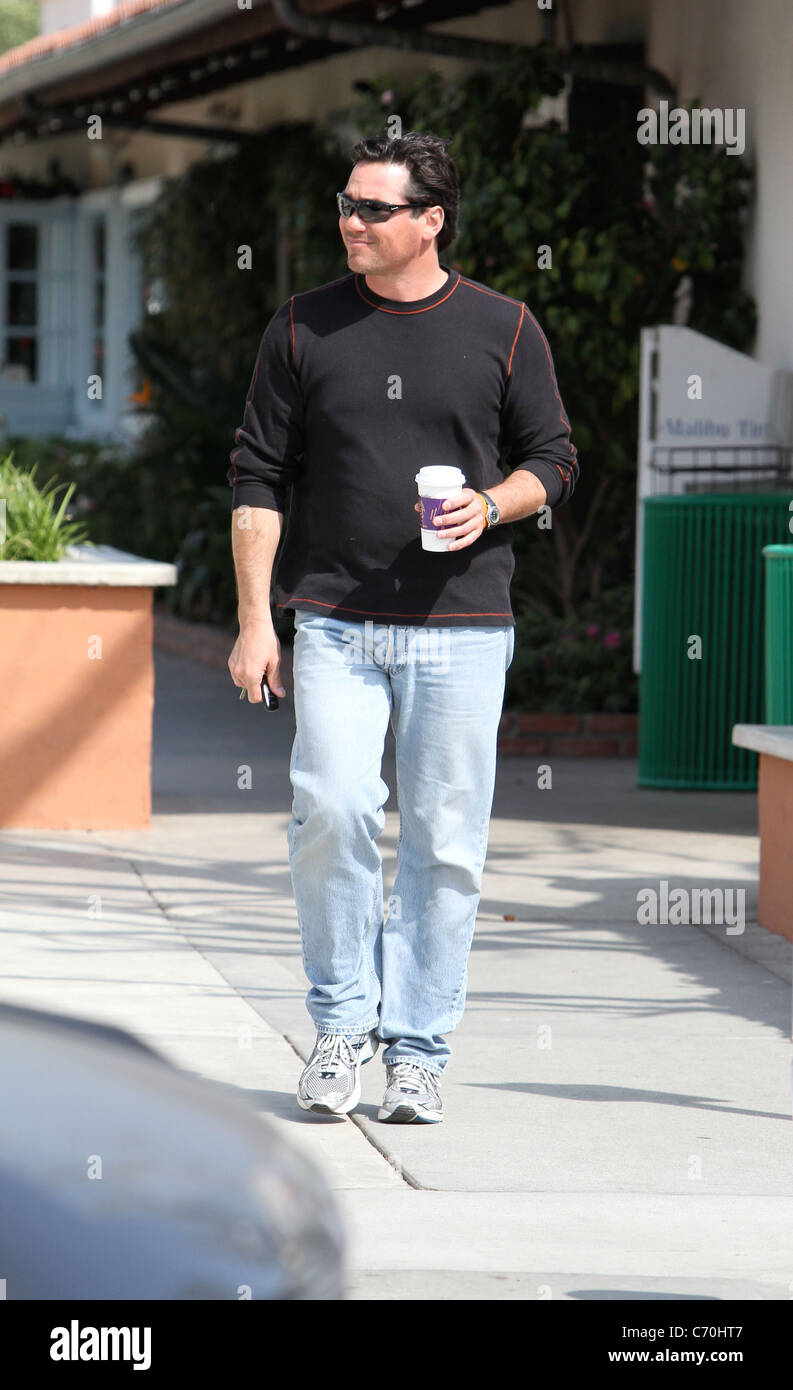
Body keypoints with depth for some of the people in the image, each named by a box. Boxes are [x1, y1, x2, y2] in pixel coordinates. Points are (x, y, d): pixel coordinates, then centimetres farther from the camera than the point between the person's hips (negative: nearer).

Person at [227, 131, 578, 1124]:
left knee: (444, 842, -1)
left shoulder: (503, 329, 4)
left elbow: (554, 461, 11)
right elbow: (258, 477, 7)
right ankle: (342, 1024, 5)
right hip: (334, 623, 0)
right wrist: (254, 619, 0)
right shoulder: (303, 328, 7)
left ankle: (417, 1053, 9)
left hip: (461, 630, 0)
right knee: (331, 815, -13)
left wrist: (491, 504, -11)